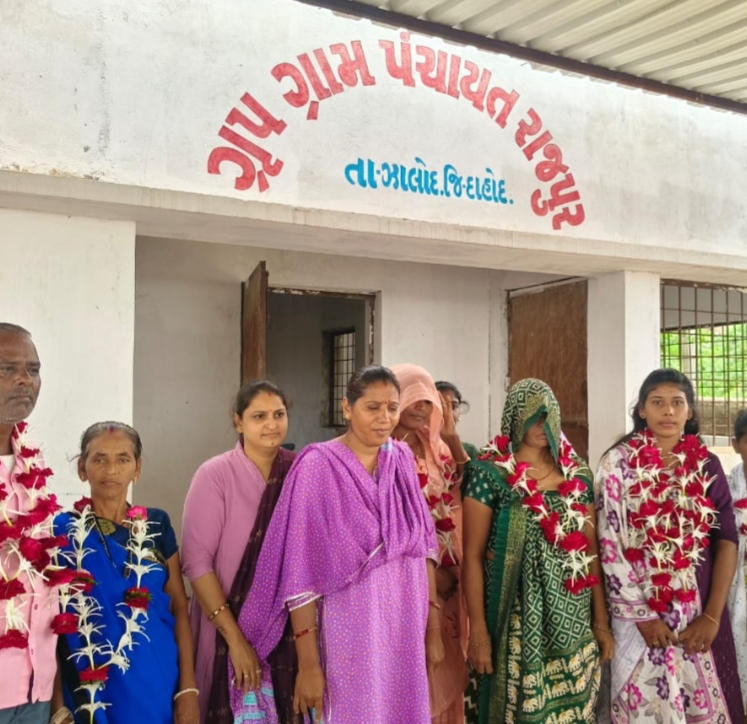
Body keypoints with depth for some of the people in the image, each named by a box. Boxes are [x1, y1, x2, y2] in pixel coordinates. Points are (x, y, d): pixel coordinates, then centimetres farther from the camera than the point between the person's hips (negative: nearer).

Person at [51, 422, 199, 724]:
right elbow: (52, 623, -3)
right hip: (92, 690, -2)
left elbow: (180, 608, 2)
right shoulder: (62, 531, -5)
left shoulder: (157, 524, 1)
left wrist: (188, 688, -3)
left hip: (158, 683, 2)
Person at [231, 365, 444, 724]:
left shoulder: (402, 460, 2)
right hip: (347, 637, -4)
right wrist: (308, 664, -13)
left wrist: (433, 628, 5)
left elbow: (423, 547, 6)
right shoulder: (318, 466, -13)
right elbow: (301, 574, -13)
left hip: (405, 634, 5)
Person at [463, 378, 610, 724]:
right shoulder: (489, 473, -7)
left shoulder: (578, 474, 6)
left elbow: (591, 551, 10)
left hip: (572, 623, 4)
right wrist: (478, 630, -10)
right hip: (515, 622, -3)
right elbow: (473, 556, -7)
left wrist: (601, 621, 8)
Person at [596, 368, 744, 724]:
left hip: (699, 612, 2)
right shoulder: (618, 462, -4)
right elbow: (609, 542, -7)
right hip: (640, 611, -2)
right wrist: (639, 614, -11)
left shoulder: (707, 465, 4)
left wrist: (712, 615, -8)